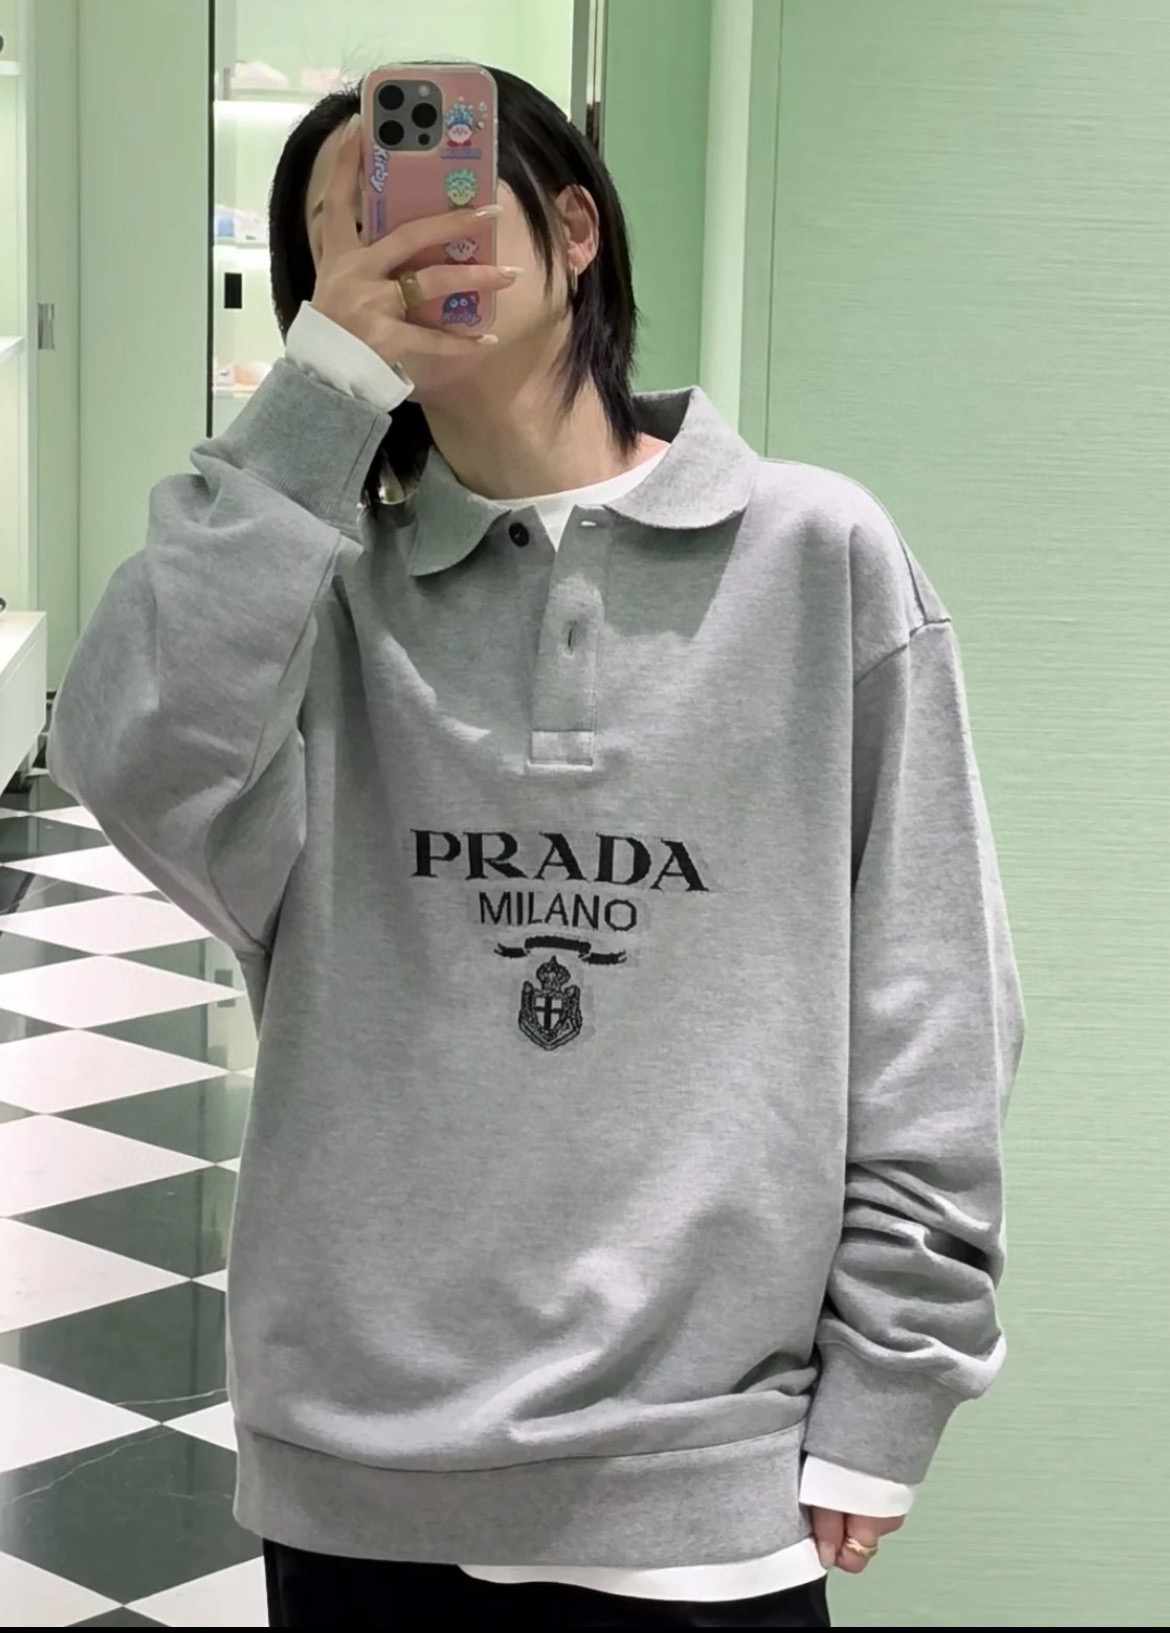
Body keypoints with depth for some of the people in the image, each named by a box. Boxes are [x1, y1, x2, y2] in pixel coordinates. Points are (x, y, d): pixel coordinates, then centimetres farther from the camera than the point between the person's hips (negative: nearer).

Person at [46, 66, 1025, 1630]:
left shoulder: (817, 559, -3)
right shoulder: (327, 580, 3)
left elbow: (927, 1020, -1)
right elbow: (135, 767, -18)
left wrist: (881, 1399, -2)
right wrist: (319, 393, -17)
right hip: (354, 1460, 2)